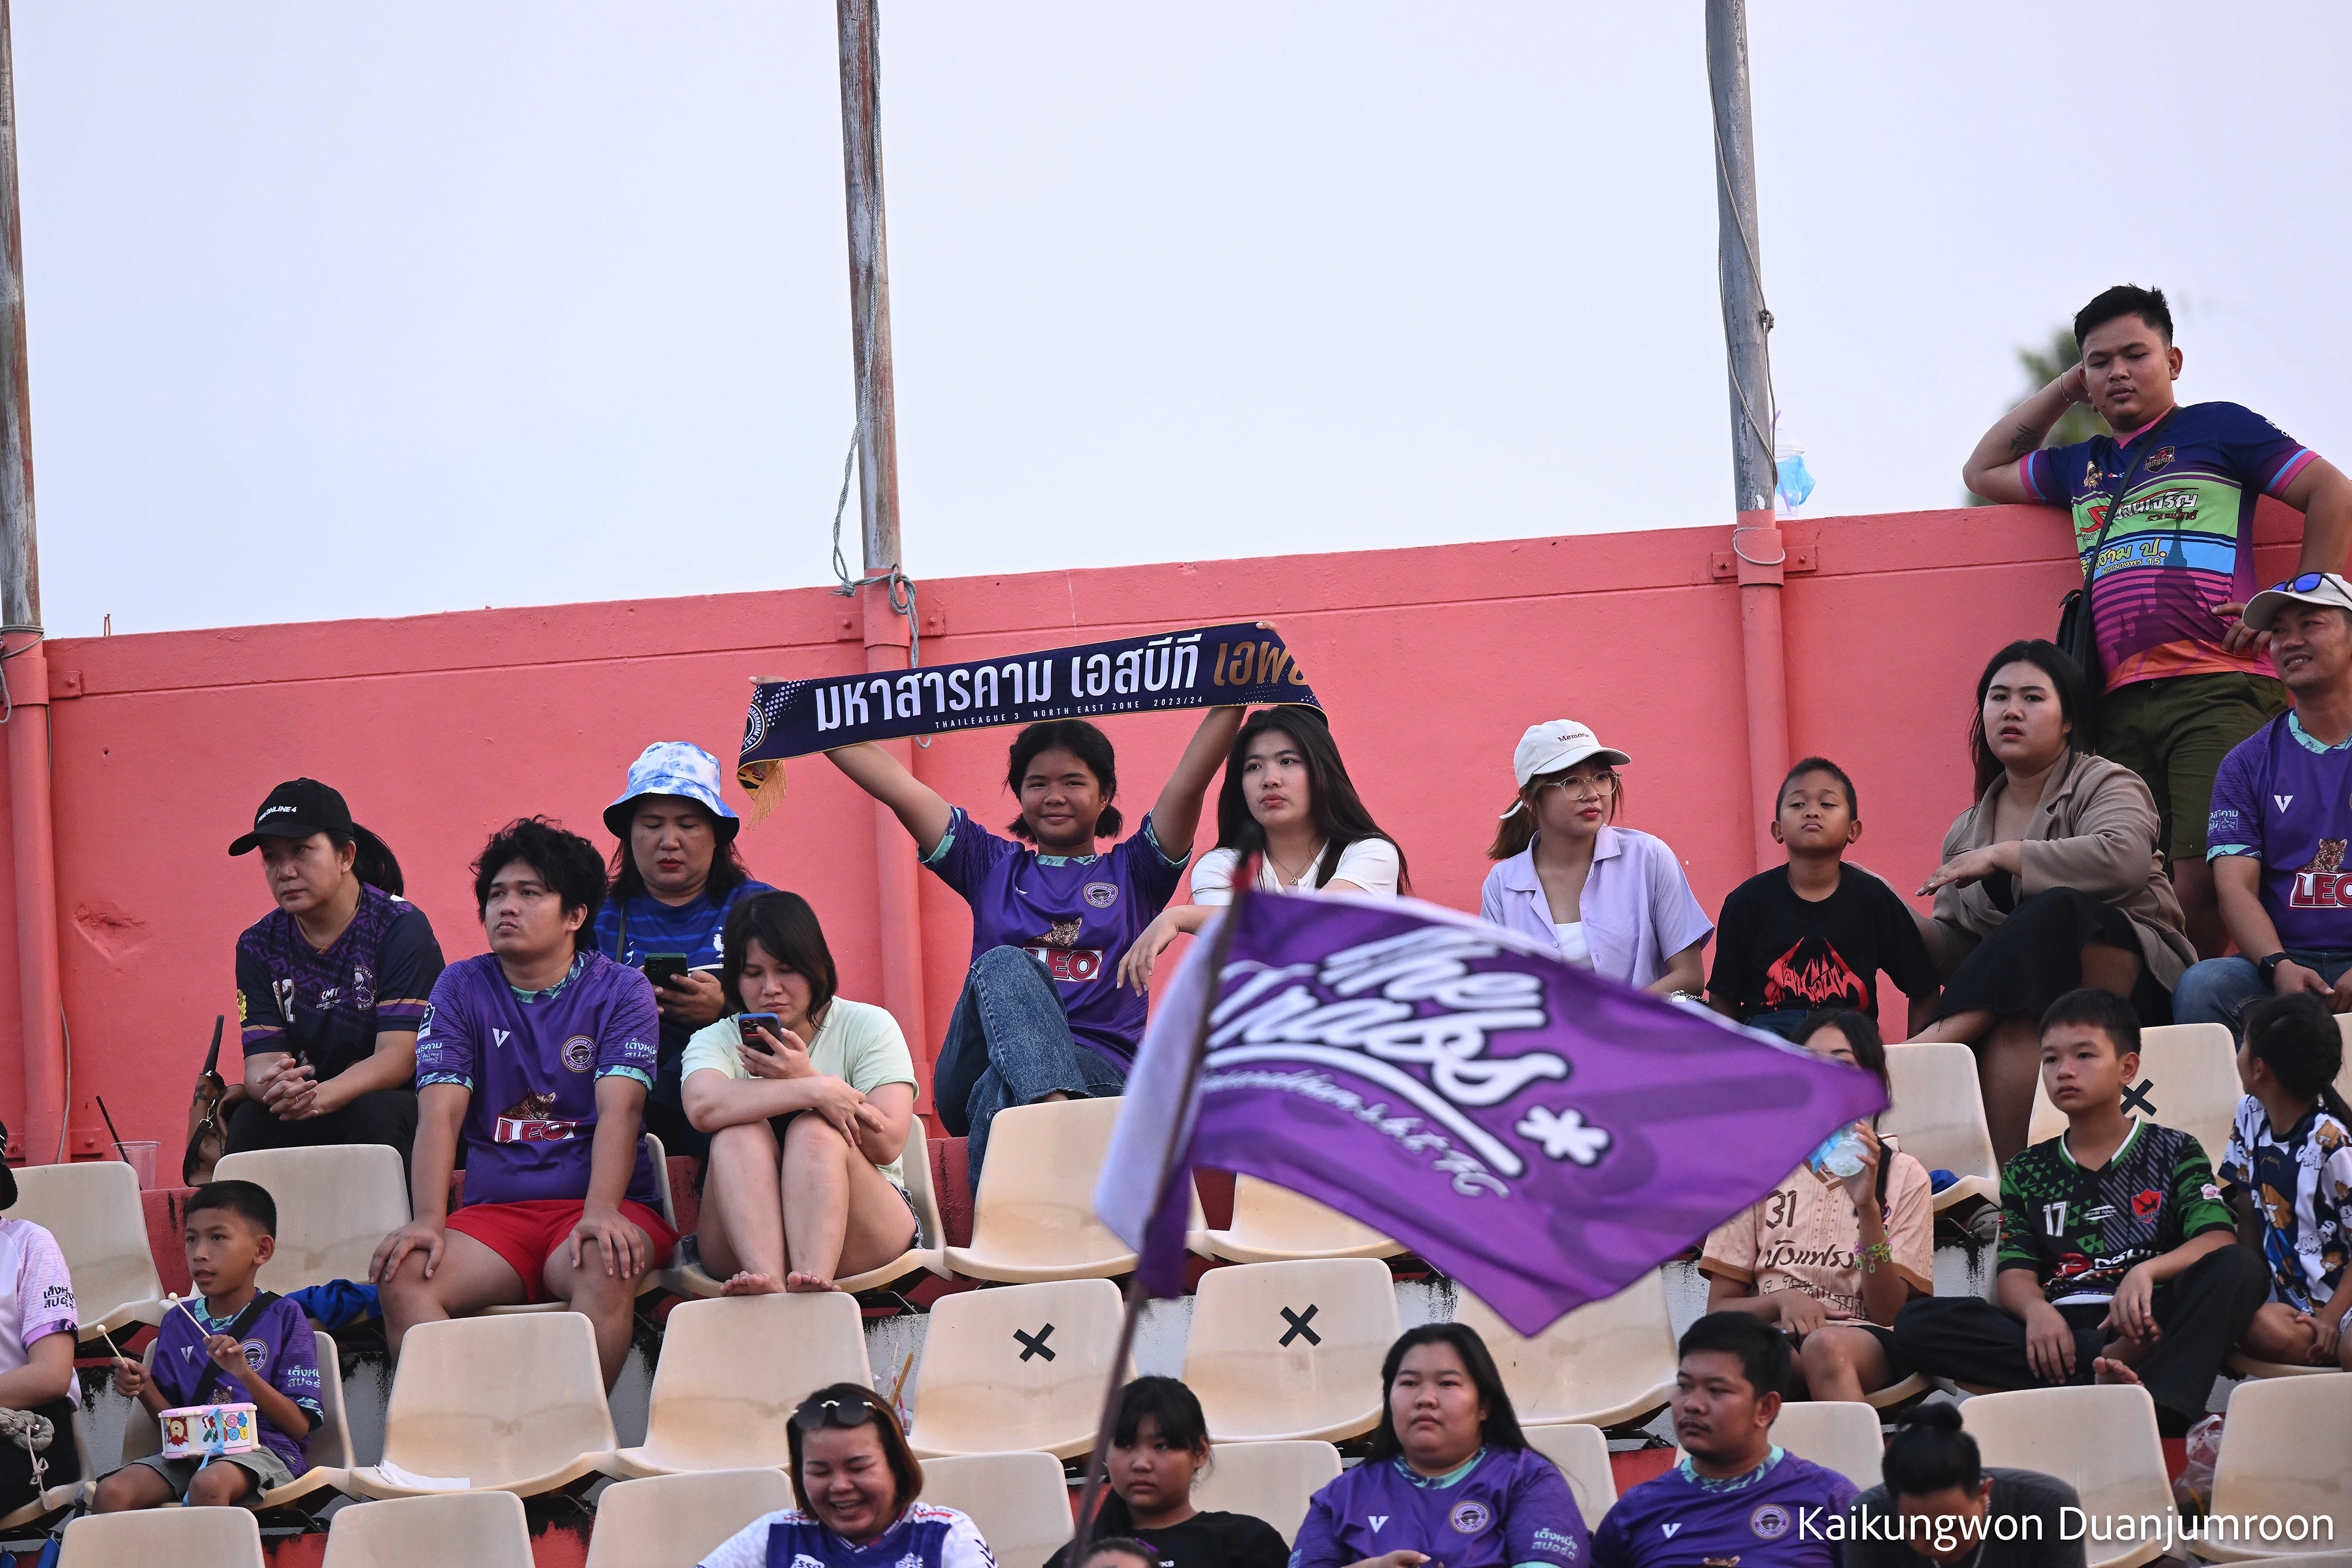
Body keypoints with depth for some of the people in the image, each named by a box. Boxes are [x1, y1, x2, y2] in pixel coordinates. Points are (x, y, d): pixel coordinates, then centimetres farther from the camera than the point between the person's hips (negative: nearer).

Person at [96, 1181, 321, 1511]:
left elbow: (300, 1426, -3)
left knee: (207, 1484, -39)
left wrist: (245, 1373, -16)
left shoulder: (284, 1318, 4)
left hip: (264, 1449, -5)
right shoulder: (177, 1322, 18)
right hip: (189, 1452, 5)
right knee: (112, 1492, -25)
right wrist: (145, 1389, -2)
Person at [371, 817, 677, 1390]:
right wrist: (428, 1222, -17)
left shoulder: (621, 991, 6)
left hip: (597, 1205, -2)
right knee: (401, 1274, -27)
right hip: (494, 1209, 2)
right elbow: (440, 1112, 0)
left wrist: (600, 1214, -28)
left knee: (605, 1267, -37)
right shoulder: (461, 989, 12)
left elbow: (619, 1108, -10)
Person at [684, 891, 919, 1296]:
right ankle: (767, 1279, -50)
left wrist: (806, 1077, -20)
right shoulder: (715, 1041, 9)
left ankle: (814, 1279, -53)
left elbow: (888, 1144, -9)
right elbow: (703, 1108, -18)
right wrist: (816, 1091, -24)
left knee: (815, 1131, -27)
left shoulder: (868, 1026, 7)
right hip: (742, 1245, 1)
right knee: (741, 1132, -25)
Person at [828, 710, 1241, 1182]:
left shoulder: (1131, 873, 22)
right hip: (974, 1080, 1)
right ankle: (1062, 1118, -55)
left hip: (1100, 1074, -1)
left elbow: (1190, 782, 10)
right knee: (1004, 966, -31)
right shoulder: (992, 867, 25)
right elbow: (899, 788, 18)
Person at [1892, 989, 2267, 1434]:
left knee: (2239, 1268, -30)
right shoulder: (2026, 1172, 22)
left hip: (2144, 1323, -2)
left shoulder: (2173, 1152, 14)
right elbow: (2015, 1271, 9)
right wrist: (2036, 1310, -17)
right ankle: (2116, 1364, -31)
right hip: (2061, 1330, 2)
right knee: (1918, 1325, -23)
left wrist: (2147, 1271, -23)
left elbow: (2220, 1241, -2)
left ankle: (2163, 1407, -51)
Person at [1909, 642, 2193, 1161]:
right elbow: (1956, 945, 15)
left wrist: (2004, 856, -16)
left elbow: (2124, 858, -21)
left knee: (2056, 910, -36)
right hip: (2022, 992, 4)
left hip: (2126, 975, -4)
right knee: (2009, 1033, -35)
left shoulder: (2103, 785, 3)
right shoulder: (1967, 832, 19)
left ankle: (1948, 1032, -40)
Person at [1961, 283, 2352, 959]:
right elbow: (1982, 472, 39)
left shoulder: (2217, 428, 10)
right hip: (2123, 706, 6)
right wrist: (2063, 391, 29)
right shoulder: (2081, 466, 27)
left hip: (2218, 692, -6)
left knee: (2205, 883, -21)